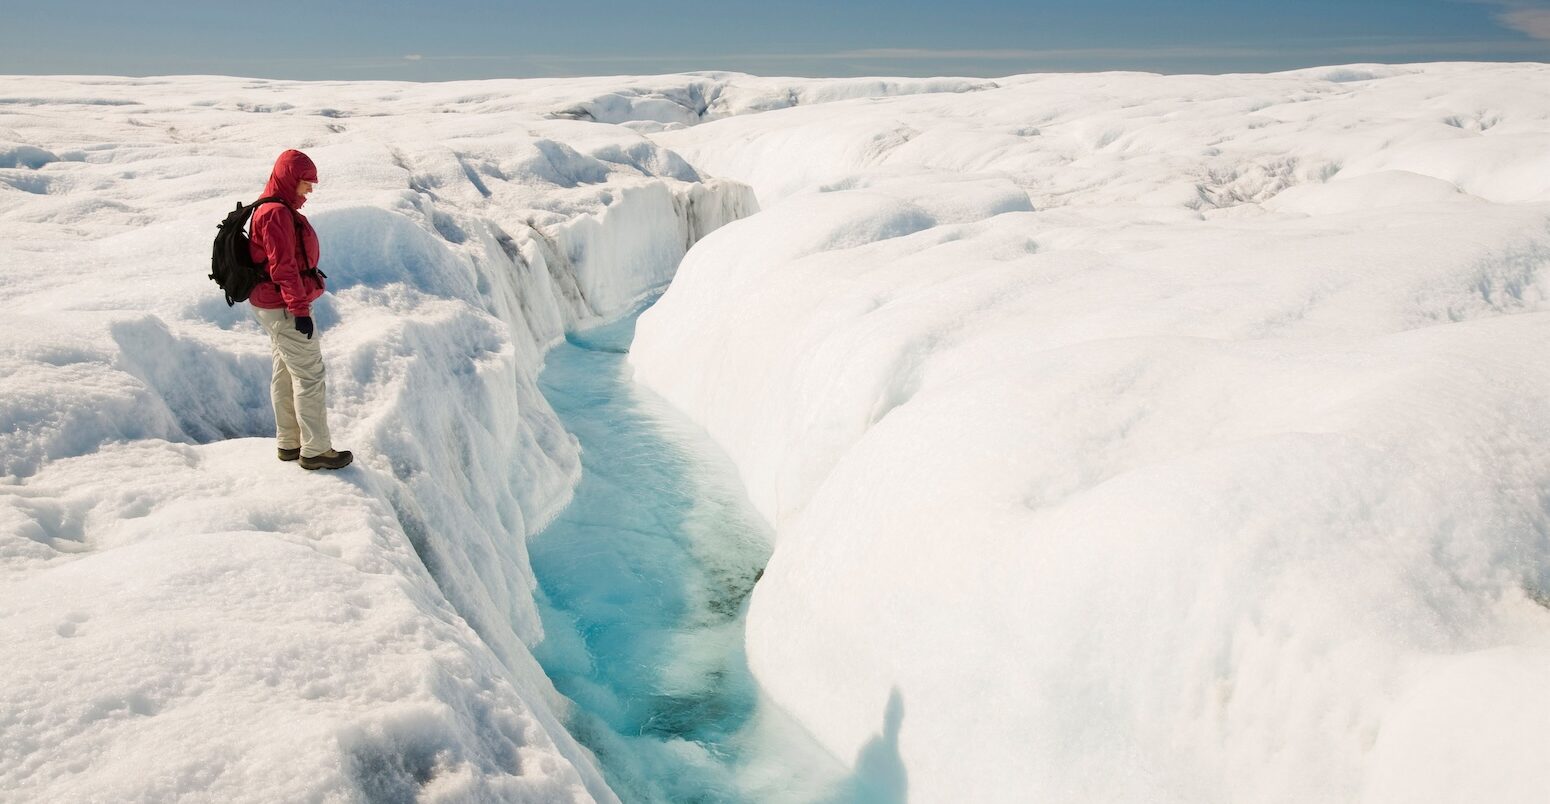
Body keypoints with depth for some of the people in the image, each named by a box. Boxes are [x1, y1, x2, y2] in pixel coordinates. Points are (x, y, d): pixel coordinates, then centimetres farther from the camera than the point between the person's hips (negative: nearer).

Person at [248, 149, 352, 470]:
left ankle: (289, 443, 25)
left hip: (273, 305, 11)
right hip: (285, 307, -11)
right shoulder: (277, 213, -19)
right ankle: (316, 450, -1)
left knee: (286, 373, 16)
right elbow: (283, 266, -24)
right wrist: (300, 309, -24)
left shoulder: (280, 210, 14)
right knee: (310, 374, -6)